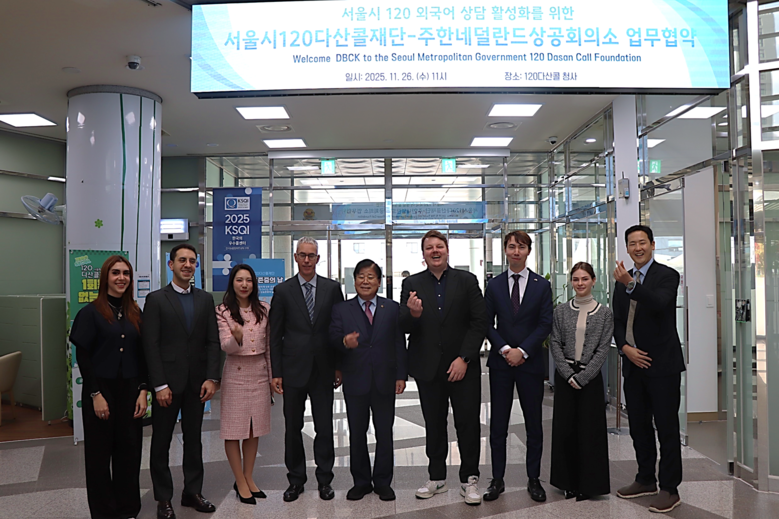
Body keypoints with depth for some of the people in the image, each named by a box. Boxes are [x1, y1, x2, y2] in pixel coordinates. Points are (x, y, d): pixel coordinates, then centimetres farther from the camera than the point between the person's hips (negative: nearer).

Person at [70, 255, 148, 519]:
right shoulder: (91, 312, -6)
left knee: (129, 449, 9)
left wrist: (143, 390, -1)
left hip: (130, 390, 4)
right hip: (101, 389, -4)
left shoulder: (135, 314, 7)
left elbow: (142, 356, 7)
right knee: (100, 451, 8)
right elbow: (82, 357, -8)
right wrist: (96, 394, -13)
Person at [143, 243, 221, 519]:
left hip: (197, 382, 3)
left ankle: (192, 492, 26)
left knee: (194, 439, 13)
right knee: (161, 442, 7)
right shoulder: (156, 299, -3)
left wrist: (211, 378, -5)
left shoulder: (205, 299, 8)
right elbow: (150, 345, -8)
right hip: (167, 382, -3)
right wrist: (159, 385, -14)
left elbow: (212, 341, 4)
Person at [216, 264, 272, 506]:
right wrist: (237, 337, -36)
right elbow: (226, 347, -14)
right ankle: (240, 482, 15)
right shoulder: (223, 311, -5)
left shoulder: (263, 309, 5)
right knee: (234, 429, 1)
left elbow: (269, 345, 9)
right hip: (236, 374, -3)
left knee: (254, 428, 11)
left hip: (259, 373, 4)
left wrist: (273, 376, 9)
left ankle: (248, 478, 24)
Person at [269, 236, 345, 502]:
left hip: (323, 370, 0)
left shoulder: (332, 288, 3)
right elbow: (275, 335, 1)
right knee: (293, 428, 9)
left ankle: (325, 480, 21)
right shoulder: (282, 291, 1)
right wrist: (276, 373, -3)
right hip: (293, 369, 0)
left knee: (325, 427, 6)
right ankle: (295, 479, 24)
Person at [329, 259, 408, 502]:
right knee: (357, 433, 10)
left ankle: (383, 482, 23)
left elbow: (399, 343, 3)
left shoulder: (392, 308, 6)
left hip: (384, 380, 0)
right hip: (355, 380, 0)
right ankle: (361, 481, 25)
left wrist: (401, 375, -2)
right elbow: (333, 337, -7)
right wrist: (344, 342, -30)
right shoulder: (341, 309, 5)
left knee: (385, 433, 8)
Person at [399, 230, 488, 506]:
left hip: (463, 366, -1)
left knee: (468, 424, 4)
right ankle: (436, 478, 26)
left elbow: (480, 322, -5)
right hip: (428, 368, 2)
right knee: (434, 425, 12)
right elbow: (404, 328, -2)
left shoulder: (467, 280, 0)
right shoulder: (412, 284, 3)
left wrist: (464, 359, -12)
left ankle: (469, 479, 20)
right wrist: (413, 314, -25)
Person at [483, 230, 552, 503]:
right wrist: (505, 349, -11)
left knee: (534, 424, 8)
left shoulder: (542, 285, 3)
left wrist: (522, 351, -12)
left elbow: (546, 324, -3)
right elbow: (487, 324, 3)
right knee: (498, 425, 5)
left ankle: (534, 480, 21)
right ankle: (497, 480, 15)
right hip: (500, 362, 1)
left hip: (530, 362, -1)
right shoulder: (494, 285, 6)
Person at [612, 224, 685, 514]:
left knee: (667, 428, 1)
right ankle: (646, 480, 30)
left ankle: (670, 489, 12)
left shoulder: (667, 275, -6)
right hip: (633, 363, 6)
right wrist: (625, 347, -4)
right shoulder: (622, 279, 11)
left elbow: (659, 304, -27)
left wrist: (631, 284, -40)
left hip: (662, 365, -6)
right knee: (639, 427, 15)